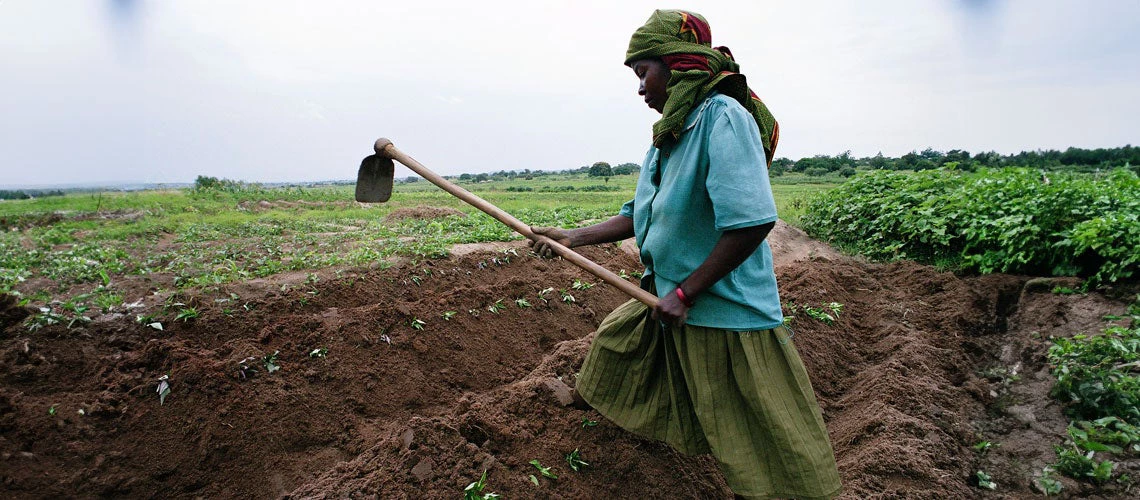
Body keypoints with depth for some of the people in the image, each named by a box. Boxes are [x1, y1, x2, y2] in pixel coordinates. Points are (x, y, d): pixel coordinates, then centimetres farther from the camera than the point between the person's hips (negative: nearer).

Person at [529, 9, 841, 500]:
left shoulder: (723, 115, -20)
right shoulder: (667, 135, 7)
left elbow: (752, 220, -29)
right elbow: (639, 216, 14)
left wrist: (685, 293, -22)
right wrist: (572, 237, 7)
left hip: (728, 313, -9)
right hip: (670, 304, 9)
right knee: (613, 341, 25)